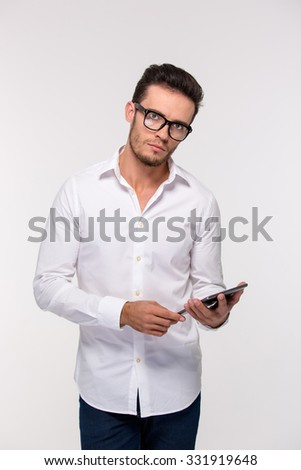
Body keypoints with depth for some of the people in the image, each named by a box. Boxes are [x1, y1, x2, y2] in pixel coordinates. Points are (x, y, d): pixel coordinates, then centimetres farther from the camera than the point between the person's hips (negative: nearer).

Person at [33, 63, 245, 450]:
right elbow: (48, 285, -8)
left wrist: (216, 314, -21)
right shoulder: (79, 190, -7)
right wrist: (122, 312, -20)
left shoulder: (201, 201, -4)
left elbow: (206, 286, 2)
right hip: (104, 389, -1)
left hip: (175, 389, 2)